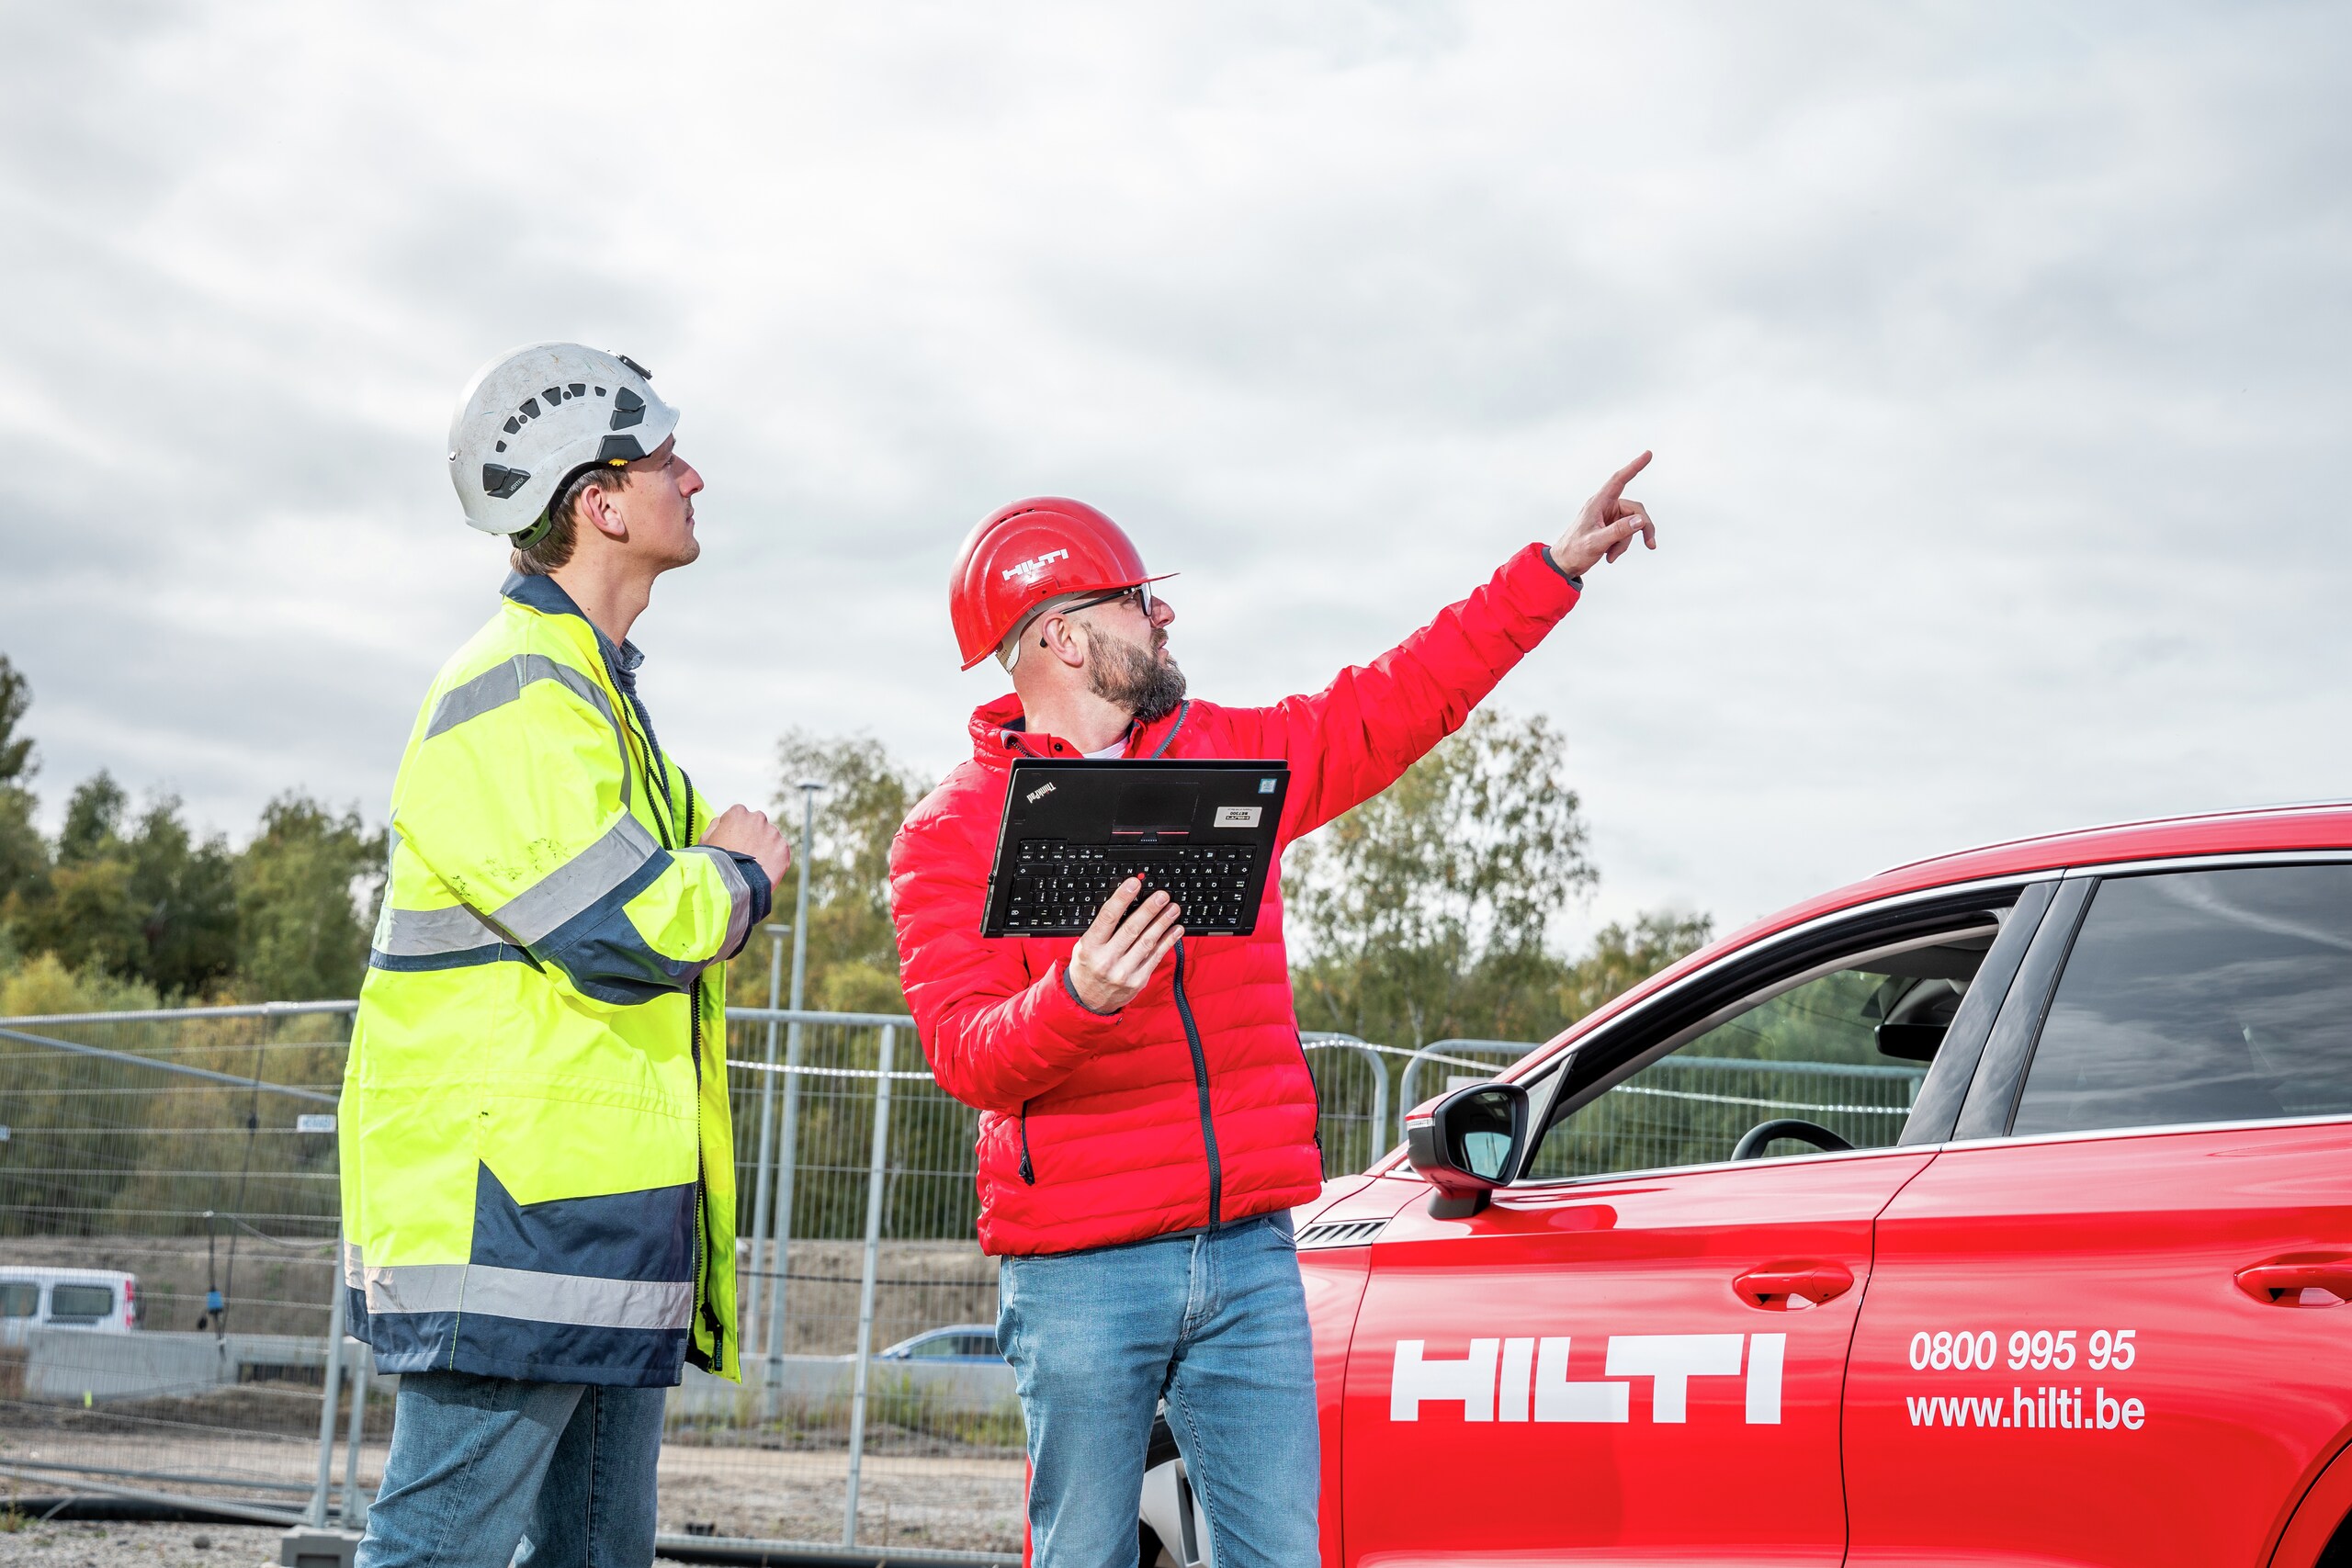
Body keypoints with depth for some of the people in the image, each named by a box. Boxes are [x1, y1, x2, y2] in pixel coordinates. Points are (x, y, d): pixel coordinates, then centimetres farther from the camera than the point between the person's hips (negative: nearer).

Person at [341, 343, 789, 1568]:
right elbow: (630, 933, -21)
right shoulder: (513, 699, -14)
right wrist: (740, 878, -1)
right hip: (508, 1220, -11)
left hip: (603, 1216, 11)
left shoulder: (590, 688, 20)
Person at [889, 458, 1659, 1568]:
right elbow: (967, 1051, -12)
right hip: (1079, 1272, -4)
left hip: (1250, 1256, 4)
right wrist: (1076, 999, -32)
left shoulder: (1228, 755, 12)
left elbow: (1399, 701, 19)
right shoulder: (954, 831, -3)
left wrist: (1554, 569, 19)